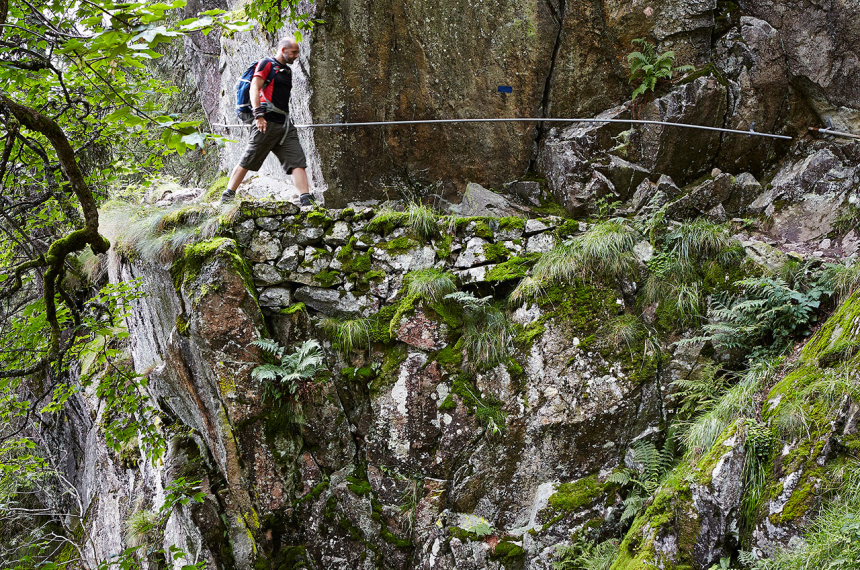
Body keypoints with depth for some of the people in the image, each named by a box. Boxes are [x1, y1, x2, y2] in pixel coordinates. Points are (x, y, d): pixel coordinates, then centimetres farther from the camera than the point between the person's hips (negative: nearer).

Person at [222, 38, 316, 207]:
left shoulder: (287, 71, 22)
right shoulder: (266, 64, -2)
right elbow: (254, 88, -12)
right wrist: (258, 114, -22)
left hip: (285, 125, 8)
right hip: (267, 123, -8)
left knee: (298, 161, -5)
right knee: (248, 161, -3)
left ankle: (306, 199, -11)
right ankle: (228, 195, 6)